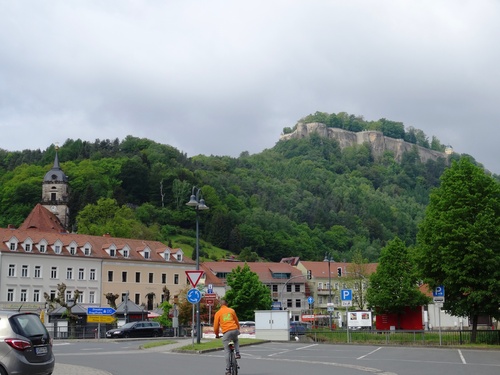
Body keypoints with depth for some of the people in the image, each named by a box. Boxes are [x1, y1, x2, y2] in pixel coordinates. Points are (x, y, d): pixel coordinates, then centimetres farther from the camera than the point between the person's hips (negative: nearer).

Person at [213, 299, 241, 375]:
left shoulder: (218, 313, 8)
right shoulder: (231, 310, 13)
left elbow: (216, 325, 7)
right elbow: (237, 321, 20)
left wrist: (217, 334, 23)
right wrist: (238, 330, 37)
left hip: (226, 332, -2)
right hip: (235, 330, 2)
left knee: (227, 351, 4)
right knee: (236, 340, 37)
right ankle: (237, 353, 14)